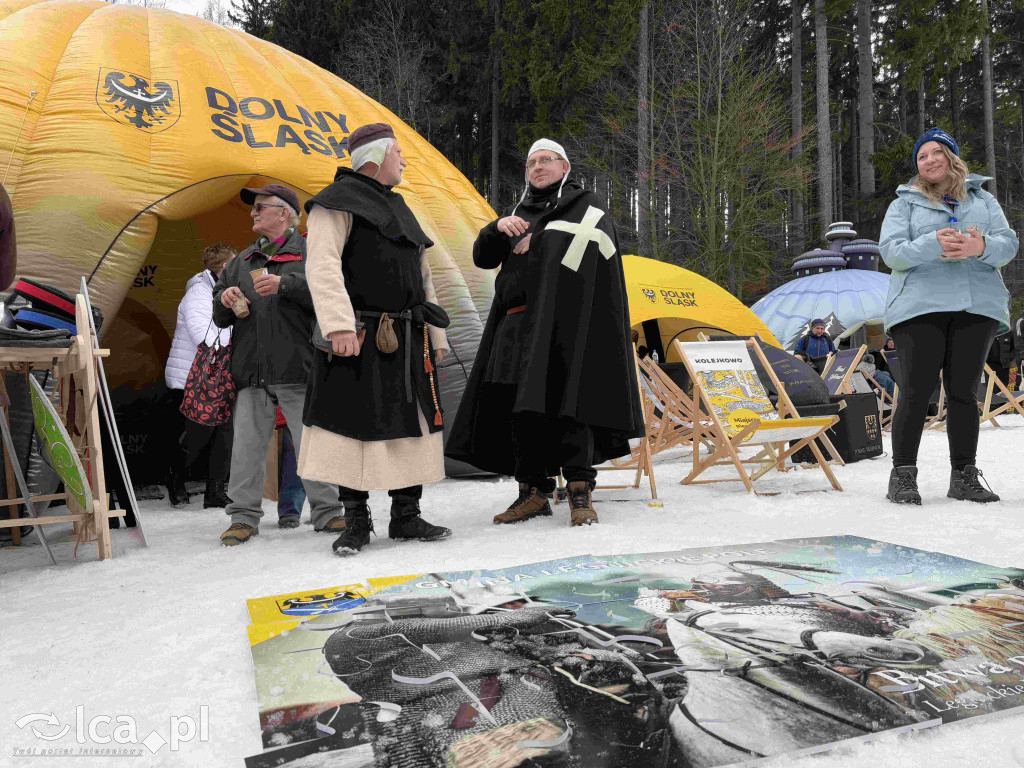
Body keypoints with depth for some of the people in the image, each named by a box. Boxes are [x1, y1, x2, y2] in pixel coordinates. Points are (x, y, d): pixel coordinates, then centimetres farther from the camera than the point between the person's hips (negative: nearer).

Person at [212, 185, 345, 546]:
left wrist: (284, 284, -21)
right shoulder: (242, 261, 24)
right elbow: (219, 316, 24)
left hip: (296, 366, -5)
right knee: (247, 444, 3)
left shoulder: (308, 251, 7)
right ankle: (243, 516, 12)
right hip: (251, 367, 5)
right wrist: (225, 299, 2)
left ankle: (326, 511, 9)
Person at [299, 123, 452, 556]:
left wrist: (436, 335, 17)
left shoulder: (399, 209, 24)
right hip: (360, 340, -7)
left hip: (407, 343, 7)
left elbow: (422, 278, 23)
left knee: (411, 423, 7)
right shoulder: (338, 203, -1)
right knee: (355, 425, -3)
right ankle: (356, 522, 10)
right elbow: (323, 267, -15)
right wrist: (339, 325, -28)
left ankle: (406, 516, 17)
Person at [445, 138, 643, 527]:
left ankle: (580, 492, -7)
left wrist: (536, 241, -6)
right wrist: (498, 228, -7)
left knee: (564, 400, -13)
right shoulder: (520, 213, 24)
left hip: (564, 318, -5)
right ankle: (534, 492, 6)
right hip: (519, 323, 5)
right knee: (519, 405, 0)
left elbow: (590, 247, -12)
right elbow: (483, 257, 13)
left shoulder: (586, 204, 9)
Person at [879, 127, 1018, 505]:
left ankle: (964, 476, 10)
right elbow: (890, 250, -2)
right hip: (921, 306, -3)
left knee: (964, 390, 4)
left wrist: (981, 247, -16)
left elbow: (1008, 243, 8)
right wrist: (933, 245, -20)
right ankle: (903, 476, -4)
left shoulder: (982, 199, 20)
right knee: (916, 390, -8)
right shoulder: (905, 203, 12)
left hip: (976, 305, 3)